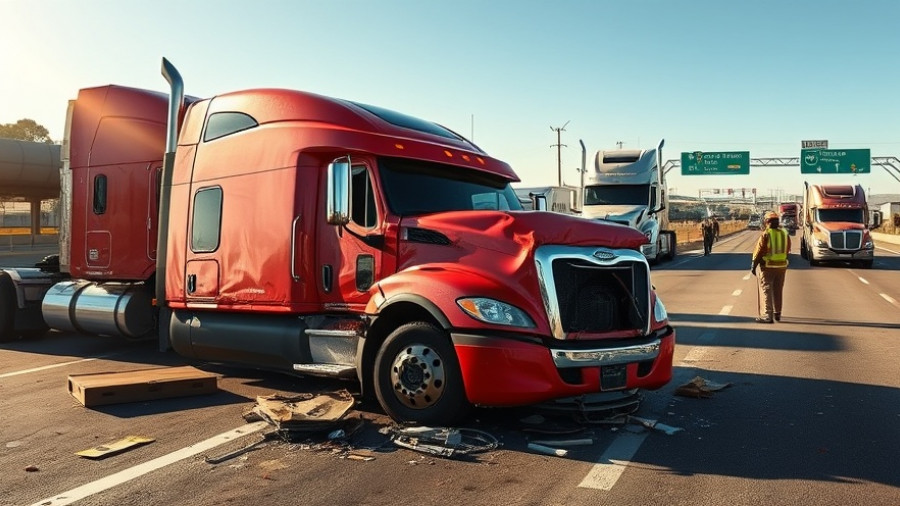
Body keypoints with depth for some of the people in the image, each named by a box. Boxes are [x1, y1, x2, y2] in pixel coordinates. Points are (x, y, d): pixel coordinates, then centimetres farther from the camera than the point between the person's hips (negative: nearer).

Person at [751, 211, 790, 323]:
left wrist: (754, 266, -7)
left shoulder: (765, 235, -15)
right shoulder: (785, 234, 2)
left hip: (767, 266, -5)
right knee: (778, 291, 17)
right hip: (782, 266, 5)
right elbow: (787, 250, 10)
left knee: (766, 290, -1)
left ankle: (767, 316, -8)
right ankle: (777, 314, 27)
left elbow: (759, 251, -14)